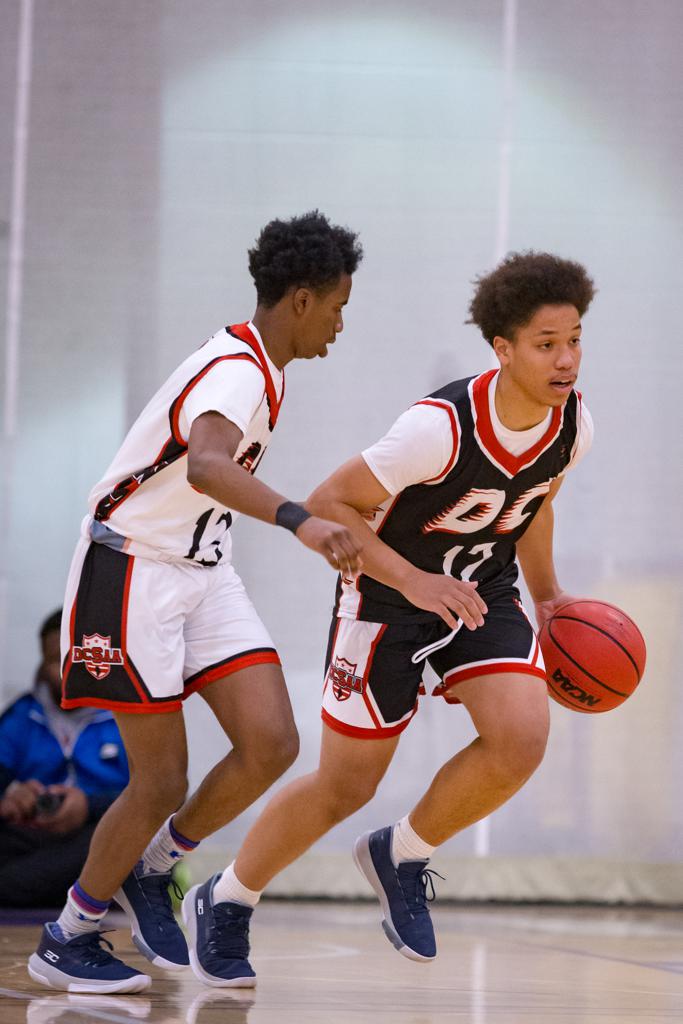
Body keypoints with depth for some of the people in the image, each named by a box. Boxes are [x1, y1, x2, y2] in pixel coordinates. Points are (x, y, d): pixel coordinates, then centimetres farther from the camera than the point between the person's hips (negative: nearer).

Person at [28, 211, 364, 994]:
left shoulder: (254, 366, 8)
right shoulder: (237, 372, -23)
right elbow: (206, 465, -44)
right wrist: (299, 521, -58)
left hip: (202, 573, 9)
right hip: (134, 573, -9)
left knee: (271, 745, -7)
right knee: (161, 782, -5)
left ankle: (151, 869, 15)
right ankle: (64, 942, 13)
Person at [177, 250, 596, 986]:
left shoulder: (574, 425, -12)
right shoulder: (440, 428, -32)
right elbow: (325, 505, -24)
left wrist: (547, 594, 10)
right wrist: (414, 581, -32)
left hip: (483, 592, 5)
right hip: (387, 595, -5)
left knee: (522, 737, -21)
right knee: (345, 786, 2)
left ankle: (402, 857, 4)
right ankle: (223, 905, 26)